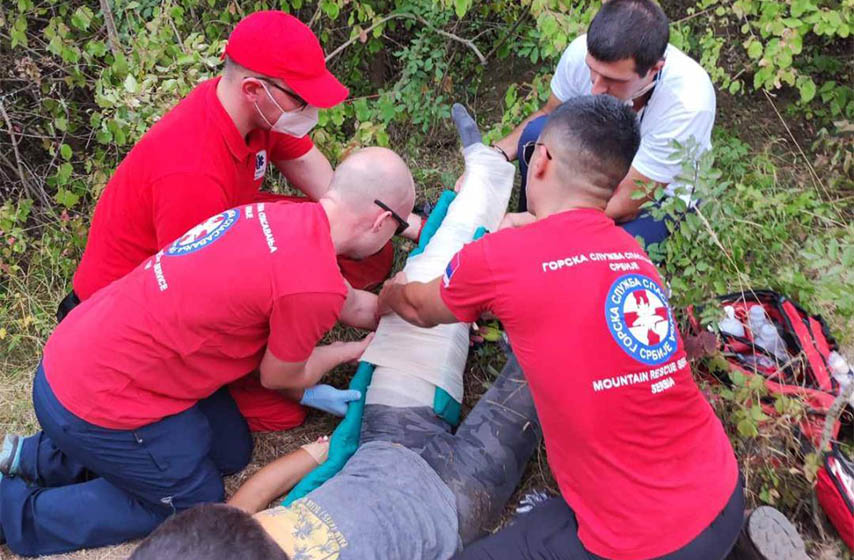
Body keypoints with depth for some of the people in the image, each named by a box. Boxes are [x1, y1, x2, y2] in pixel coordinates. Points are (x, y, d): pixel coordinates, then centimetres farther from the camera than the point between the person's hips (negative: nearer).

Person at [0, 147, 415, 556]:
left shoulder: (282, 216, -2)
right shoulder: (314, 287, -27)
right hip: (96, 403, -8)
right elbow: (280, 378, -5)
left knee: (231, 453, 21)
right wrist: (350, 351, 10)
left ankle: (44, 458, 26)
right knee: (197, 505, 14)